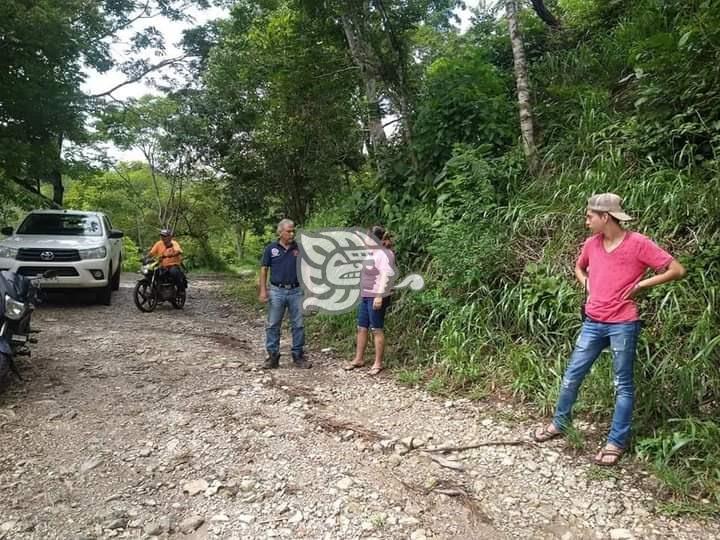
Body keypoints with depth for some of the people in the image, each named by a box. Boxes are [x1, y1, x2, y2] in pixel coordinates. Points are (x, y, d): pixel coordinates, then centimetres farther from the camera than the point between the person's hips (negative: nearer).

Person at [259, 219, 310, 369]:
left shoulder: (299, 249, 4)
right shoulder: (271, 249, 1)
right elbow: (264, 270, 3)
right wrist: (263, 290, -5)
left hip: (296, 291, 1)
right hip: (277, 291, -1)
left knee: (298, 325, 5)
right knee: (273, 325, 4)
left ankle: (298, 356, 16)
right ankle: (273, 356, 15)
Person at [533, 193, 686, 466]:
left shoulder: (638, 243, -11)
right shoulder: (591, 243, 5)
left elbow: (677, 270, -10)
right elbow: (579, 267, 26)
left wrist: (639, 285, -11)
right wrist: (587, 285, 7)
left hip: (623, 325, -5)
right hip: (592, 323, 6)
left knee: (623, 385, 7)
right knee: (571, 376, 11)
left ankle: (616, 442, 18)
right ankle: (560, 423, 29)